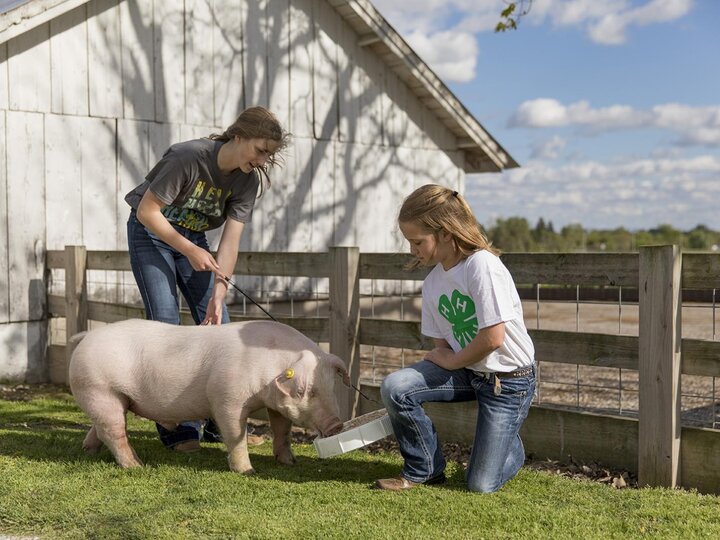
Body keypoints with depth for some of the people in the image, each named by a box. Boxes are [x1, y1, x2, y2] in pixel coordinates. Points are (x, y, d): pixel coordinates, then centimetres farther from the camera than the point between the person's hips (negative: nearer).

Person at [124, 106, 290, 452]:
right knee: (166, 322, -13)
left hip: (193, 237, 5)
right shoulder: (189, 157, -29)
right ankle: (177, 428, -9)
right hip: (151, 231, -5)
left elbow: (231, 239, -18)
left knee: (215, 323, -5)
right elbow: (147, 211, -23)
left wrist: (218, 293, -28)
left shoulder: (248, 180, -13)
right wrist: (190, 251, -26)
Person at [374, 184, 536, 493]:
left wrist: (452, 361, -11)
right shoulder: (432, 283, 1)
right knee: (395, 388, -19)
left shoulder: (482, 265, -22)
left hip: (509, 379, -6)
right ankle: (424, 470, 4)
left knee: (480, 485, -5)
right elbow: (443, 345, 8)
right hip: (466, 370, 6)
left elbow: (493, 338, -24)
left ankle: (511, 449, 30)